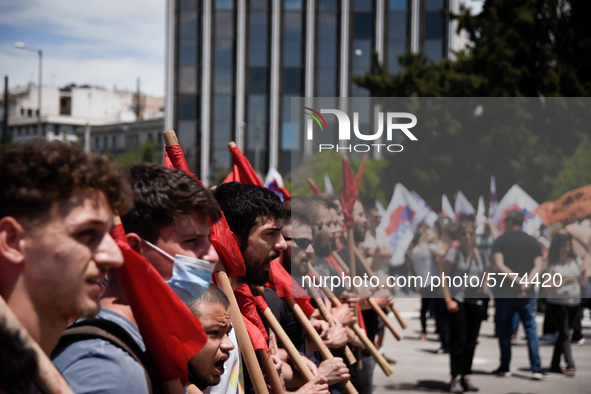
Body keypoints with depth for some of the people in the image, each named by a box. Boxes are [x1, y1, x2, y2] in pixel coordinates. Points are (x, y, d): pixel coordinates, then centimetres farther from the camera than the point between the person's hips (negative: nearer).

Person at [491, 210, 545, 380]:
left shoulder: (500, 240, -2)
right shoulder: (532, 241, 8)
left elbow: (498, 265, -12)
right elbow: (538, 267, -1)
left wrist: (518, 280, -14)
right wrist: (527, 282, -12)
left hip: (505, 291, -2)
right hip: (527, 294, 2)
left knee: (503, 329, 10)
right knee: (531, 329, 6)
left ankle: (505, 367, 14)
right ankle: (536, 368, -1)